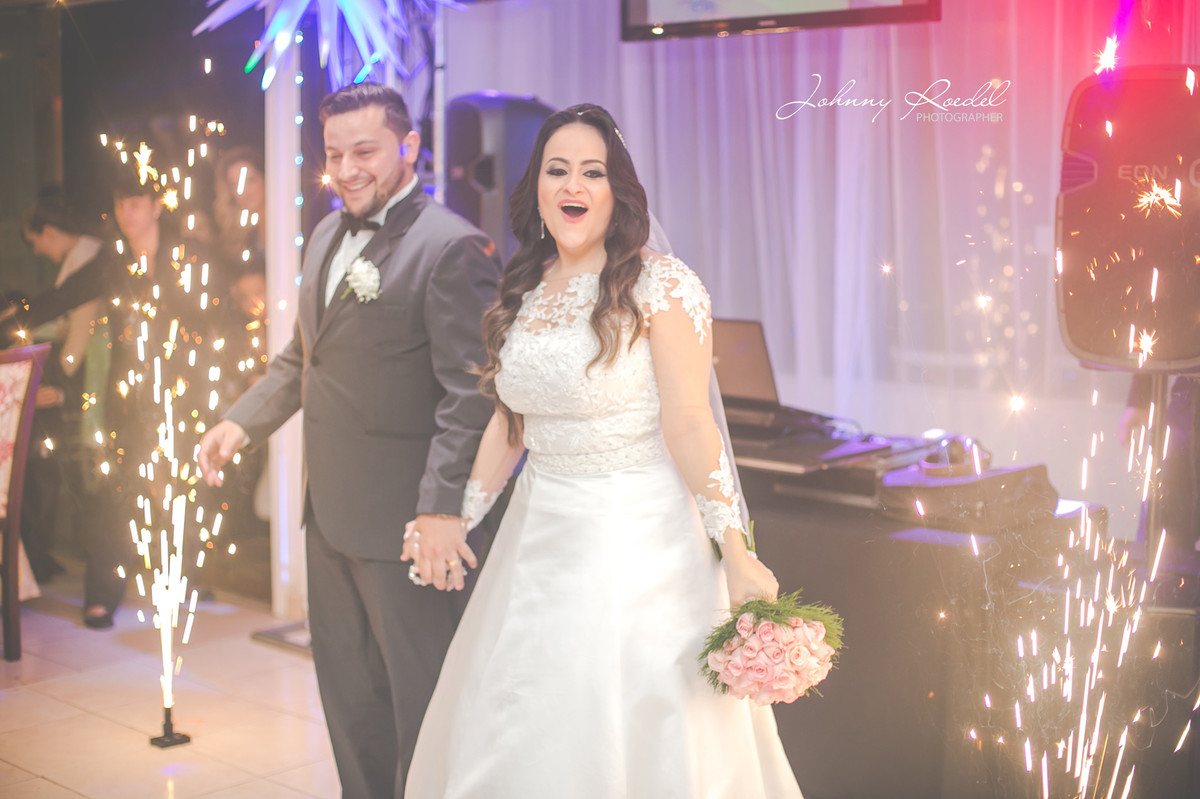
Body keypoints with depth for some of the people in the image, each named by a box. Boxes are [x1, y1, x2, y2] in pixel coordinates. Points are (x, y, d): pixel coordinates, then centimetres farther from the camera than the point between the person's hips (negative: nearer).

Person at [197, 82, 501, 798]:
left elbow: (469, 392, -21)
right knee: (346, 688, 20)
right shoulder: (328, 237, 12)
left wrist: (441, 506, -27)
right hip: (330, 509, 9)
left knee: (420, 692, 5)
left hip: (405, 520, -9)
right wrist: (243, 422, 11)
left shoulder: (452, 247, -16)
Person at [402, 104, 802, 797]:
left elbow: (689, 423, -15)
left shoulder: (660, 284, -11)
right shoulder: (524, 292, 7)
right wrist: (455, 521, 9)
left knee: (634, 737, 4)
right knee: (521, 744, 15)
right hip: (539, 541, 6)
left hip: (638, 544, -6)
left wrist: (736, 554, -18)